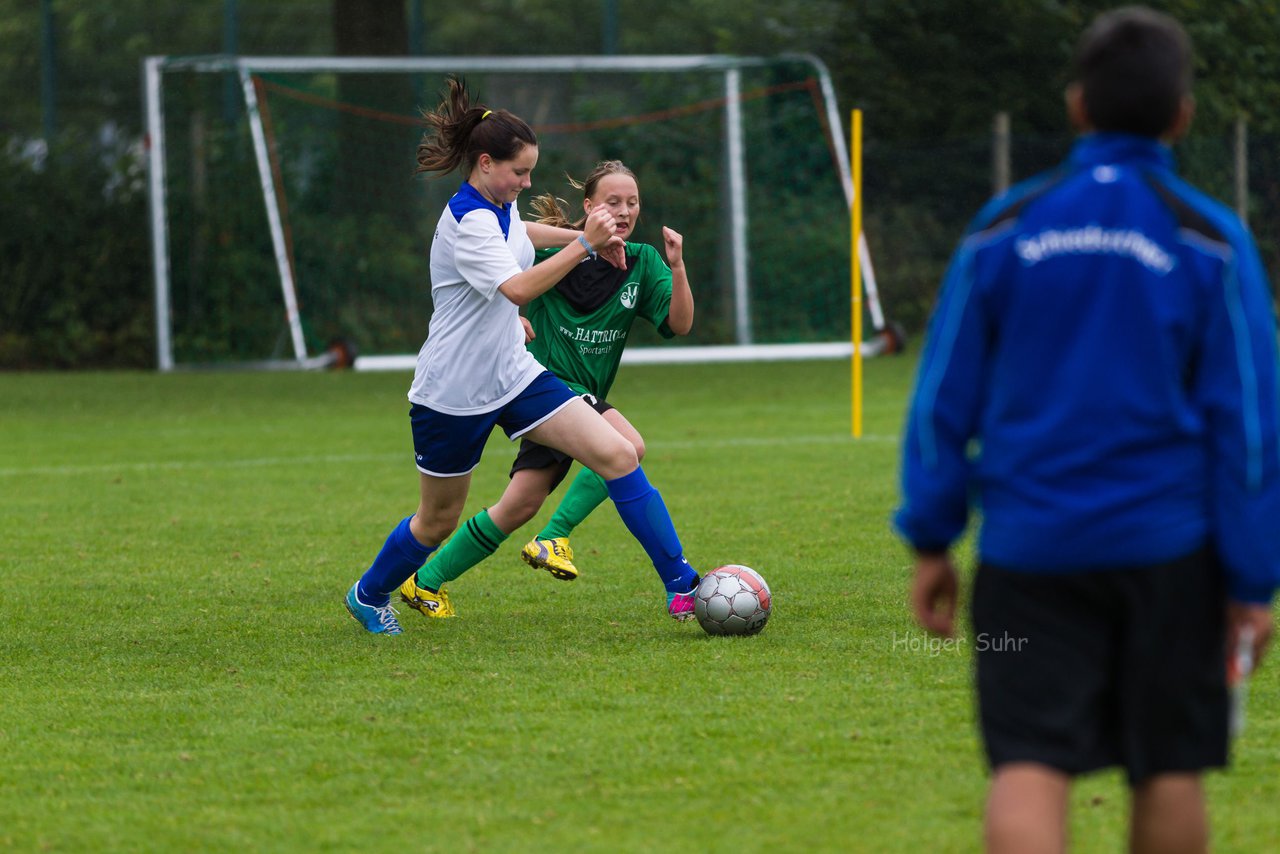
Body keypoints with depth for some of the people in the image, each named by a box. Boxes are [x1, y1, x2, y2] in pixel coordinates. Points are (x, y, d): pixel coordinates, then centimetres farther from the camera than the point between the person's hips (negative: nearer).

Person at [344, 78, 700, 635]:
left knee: (617, 456, -9)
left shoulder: (500, 206, 5)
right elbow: (516, 287, -38)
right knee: (438, 521, 9)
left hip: (513, 376, 8)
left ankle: (683, 585, -9)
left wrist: (578, 234, 27)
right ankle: (369, 595, 38)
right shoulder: (467, 222, -23)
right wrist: (583, 246, -42)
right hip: (454, 394, -8)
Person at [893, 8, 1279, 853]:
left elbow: (943, 397, 6)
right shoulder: (1210, 243, -3)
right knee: (1169, 768, 10)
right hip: (1164, 545, -1)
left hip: (1029, 550, 1)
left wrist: (931, 539, 14)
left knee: (1028, 765, -5)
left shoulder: (1003, 229, 2)